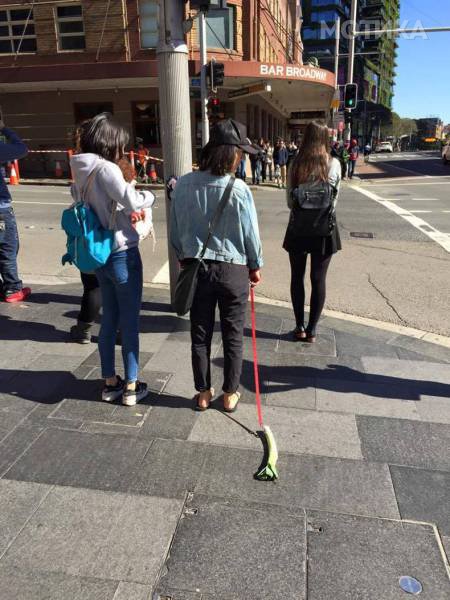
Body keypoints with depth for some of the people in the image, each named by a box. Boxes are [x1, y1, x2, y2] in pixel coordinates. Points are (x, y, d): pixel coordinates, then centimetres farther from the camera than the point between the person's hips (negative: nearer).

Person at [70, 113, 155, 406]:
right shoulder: (106, 168, -18)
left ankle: (110, 382, 27)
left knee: (109, 319, 16)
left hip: (99, 253, 8)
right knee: (130, 321, 4)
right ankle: (131, 387, 16)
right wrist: (149, 195, -5)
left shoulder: (82, 171, 7)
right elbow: (132, 202, -25)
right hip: (122, 253, -8)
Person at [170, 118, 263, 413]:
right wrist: (256, 265, 10)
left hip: (196, 267, 3)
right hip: (232, 269, -3)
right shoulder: (238, 189, -16)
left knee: (201, 334, 15)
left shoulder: (184, 185, -6)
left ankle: (204, 393, 28)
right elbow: (250, 233, -6)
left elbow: (176, 229, 3)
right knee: (233, 336, 13)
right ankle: (230, 394, 26)